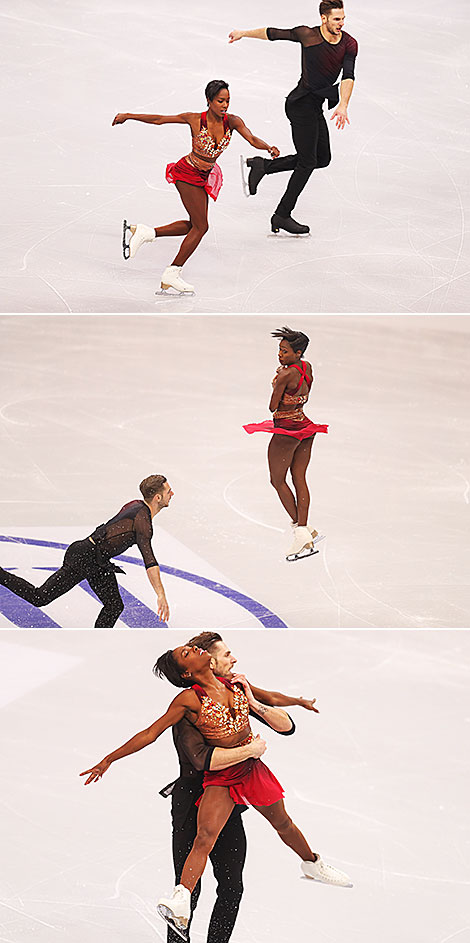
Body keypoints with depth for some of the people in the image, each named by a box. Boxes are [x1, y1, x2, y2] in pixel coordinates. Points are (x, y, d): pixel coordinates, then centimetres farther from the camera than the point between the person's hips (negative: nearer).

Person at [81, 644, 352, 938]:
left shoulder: (234, 683, 2)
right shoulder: (190, 699, -12)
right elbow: (150, 733, -12)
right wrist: (109, 759, -15)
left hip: (252, 767, 5)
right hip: (220, 777, -5)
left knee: (282, 822, 21)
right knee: (205, 838, -24)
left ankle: (312, 863, 48)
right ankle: (181, 903, -36)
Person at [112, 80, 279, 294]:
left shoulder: (232, 122, -10)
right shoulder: (195, 120, -19)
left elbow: (252, 139, -23)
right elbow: (159, 119, -9)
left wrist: (268, 147, -44)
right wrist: (129, 116, -5)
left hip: (203, 176, 7)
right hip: (188, 174, -7)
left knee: (194, 225, 15)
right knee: (201, 226, -8)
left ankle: (144, 233, 24)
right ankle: (171, 275, 2)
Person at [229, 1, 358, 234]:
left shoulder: (349, 45, -6)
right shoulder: (307, 35, -15)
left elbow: (348, 76, -17)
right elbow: (273, 33, -1)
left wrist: (343, 106, -33)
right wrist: (244, 33, 12)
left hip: (315, 106, 6)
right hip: (301, 103, -6)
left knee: (322, 158, 12)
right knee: (308, 161, -5)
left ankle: (262, 165, 20)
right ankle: (282, 216, 5)